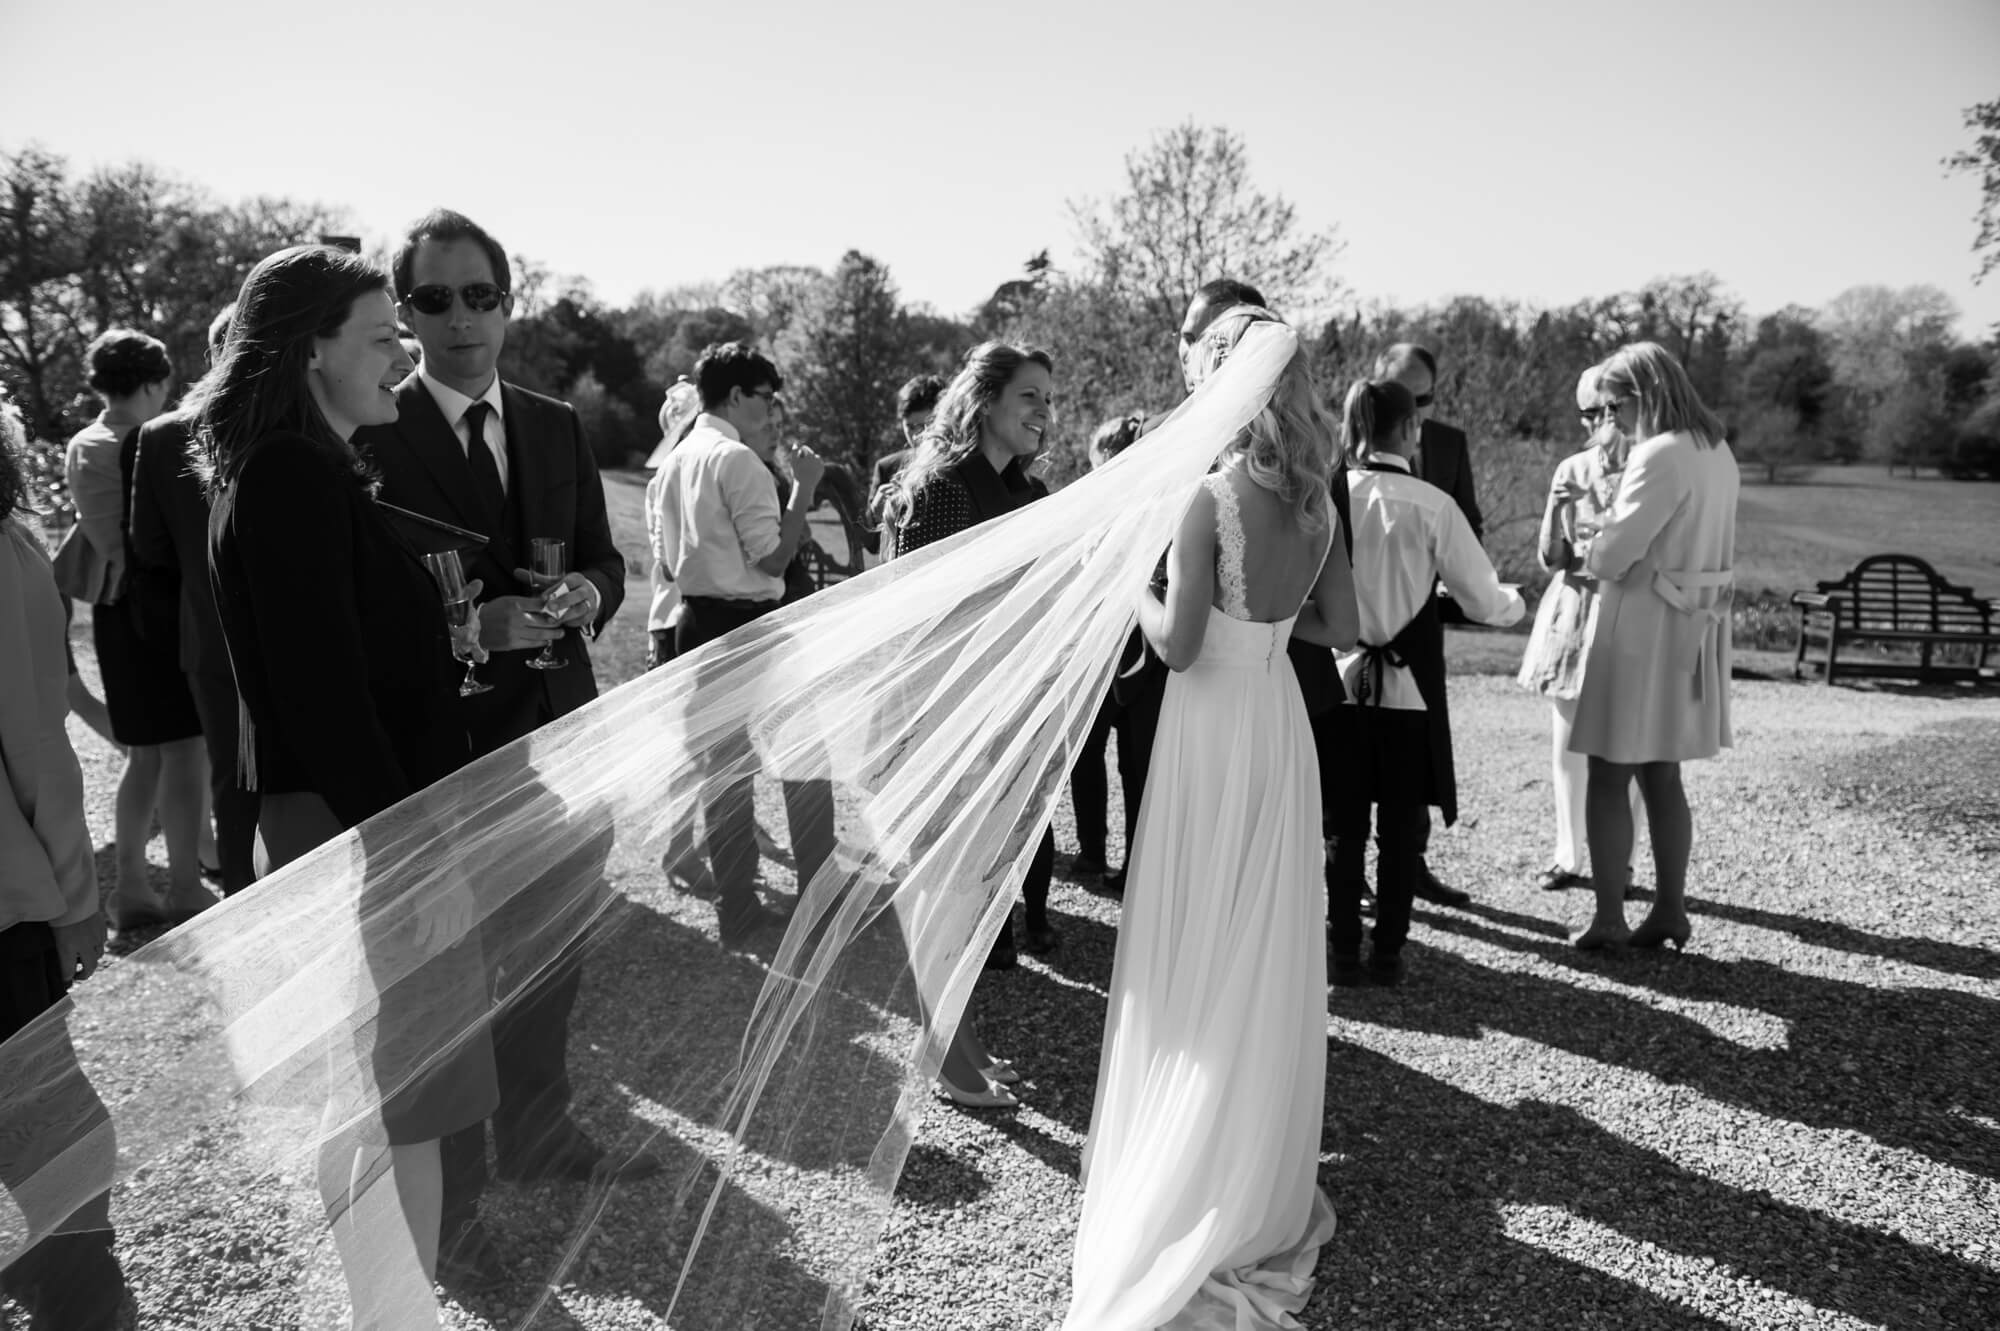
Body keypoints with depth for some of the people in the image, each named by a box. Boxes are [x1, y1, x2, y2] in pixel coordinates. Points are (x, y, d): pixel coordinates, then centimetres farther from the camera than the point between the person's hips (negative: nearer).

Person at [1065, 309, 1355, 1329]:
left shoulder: (1213, 495, -18)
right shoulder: (1317, 499, 2)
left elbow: (1178, 645, -19)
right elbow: (1339, 628, 8)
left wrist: (1130, 583, -2)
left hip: (1214, 729, -6)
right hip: (1280, 722, 6)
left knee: (1200, 949, 7)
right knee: (1270, 948, 17)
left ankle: (1194, 1176, 21)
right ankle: (1264, 1168, 33)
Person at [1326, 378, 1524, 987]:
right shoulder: (1430, 504, -10)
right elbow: (1483, 601, -4)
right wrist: (1517, 601, 17)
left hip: (1339, 680, 2)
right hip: (1409, 685, -2)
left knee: (1344, 825, 11)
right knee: (1402, 828, 11)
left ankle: (1345, 953, 17)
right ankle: (1387, 953, 17)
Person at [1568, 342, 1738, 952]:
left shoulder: (1661, 455, -18)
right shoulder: (1716, 451, 11)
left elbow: (1615, 553, -20)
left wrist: (1588, 552, 1)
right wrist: (1609, 541, 6)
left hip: (1643, 627, -9)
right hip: (1691, 629, 9)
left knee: (1608, 777, 0)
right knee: (1662, 777, 16)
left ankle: (1609, 919, 4)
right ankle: (1669, 910, 22)